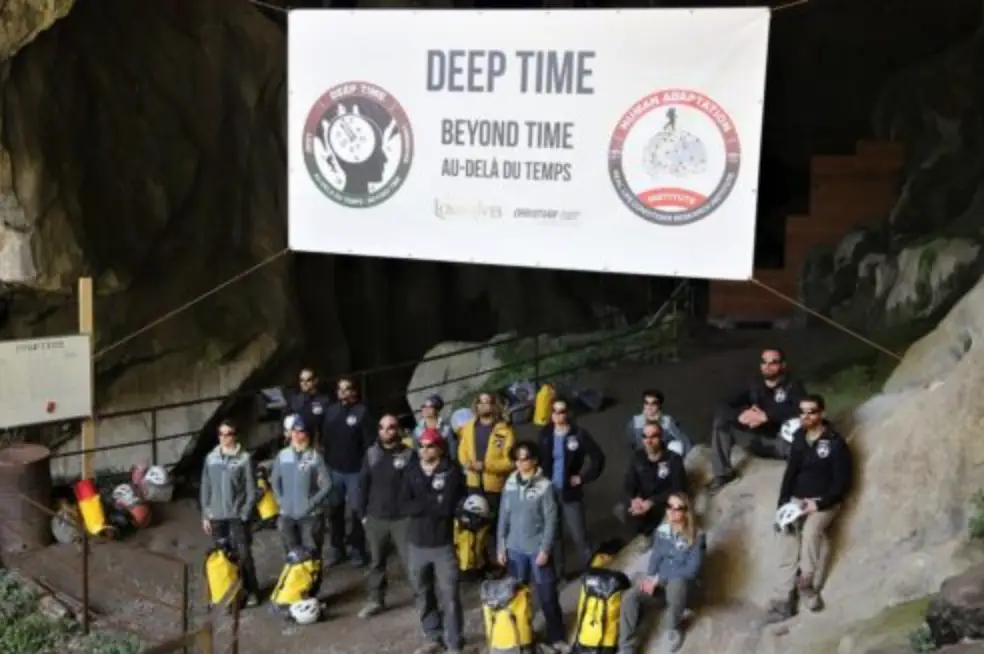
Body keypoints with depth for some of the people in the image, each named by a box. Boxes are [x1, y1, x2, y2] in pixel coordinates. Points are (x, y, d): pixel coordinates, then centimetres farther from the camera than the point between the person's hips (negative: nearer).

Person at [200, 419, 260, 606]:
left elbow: (251, 490, -6)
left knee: (243, 555, -1)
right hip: (216, 517, 4)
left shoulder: (244, 458, -8)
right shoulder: (211, 458, 4)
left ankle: (251, 591, 12)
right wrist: (205, 515, 7)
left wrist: (245, 514, -10)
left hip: (237, 516, -4)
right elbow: (206, 488, 9)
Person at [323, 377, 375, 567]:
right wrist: (325, 461, 7)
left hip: (355, 470, -5)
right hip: (334, 469, 5)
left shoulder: (362, 411, -8)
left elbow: (369, 441, -11)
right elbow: (325, 439, 12)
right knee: (334, 511, 11)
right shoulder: (331, 411, 8)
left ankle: (357, 551, 15)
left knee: (355, 512, 2)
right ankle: (337, 550, 24)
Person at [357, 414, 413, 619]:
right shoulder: (371, 454, 5)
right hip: (375, 518, 4)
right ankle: (376, 600, 26)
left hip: (402, 518, -4)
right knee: (376, 561, 14)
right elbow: (363, 485, 9)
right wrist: (362, 513, 5)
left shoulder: (409, 454, -6)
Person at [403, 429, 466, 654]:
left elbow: (447, 506, -18)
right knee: (423, 594, 14)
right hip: (416, 542, 4)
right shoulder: (411, 471, 4)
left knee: (449, 596, -2)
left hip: (443, 544, -4)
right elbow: (407, 506, -7)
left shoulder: (451, 471, -7)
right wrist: (435, 502, -15)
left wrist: (422, 503, -9)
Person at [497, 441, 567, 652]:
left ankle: (556, 637, 16)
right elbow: (504, 516, 7)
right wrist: (501, 546, 5)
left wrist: (545, 549, -12)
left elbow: (551, 520, -9)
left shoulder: (544, 486, -9)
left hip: (538, 549, -3)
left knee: (546, 595, 3)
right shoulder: (510, 484, 2)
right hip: (515, 549, 3)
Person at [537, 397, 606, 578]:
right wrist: (539, 472, 3)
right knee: (553, 534, 14)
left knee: (579, 535, -2)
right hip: (549, 491, 4)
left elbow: (598, 458, -9)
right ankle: (557, 571, 27)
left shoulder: (579, 434, -11)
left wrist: (583, 478, -10)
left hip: (570, 492, -4)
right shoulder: (545, 433, 1)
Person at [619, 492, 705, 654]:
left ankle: (673, 626, -12)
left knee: (676, 583, -41)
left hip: (683, 584, -4)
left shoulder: (697, 537, -14)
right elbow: (655, 556, 7)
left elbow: (692, 570, -19)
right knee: (629, 597, -22)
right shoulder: (662, 531, 2)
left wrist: (660, 578, -20)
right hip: (659, 581, 5)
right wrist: (650, 578, -14)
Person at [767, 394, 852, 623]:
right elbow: (790, 472, 9)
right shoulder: (799, 438, 9)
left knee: (811, 531, -33)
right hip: (798, 499, 4)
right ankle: (784, 598, -22)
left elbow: (842, 481, -10)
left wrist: (819, 504, -18)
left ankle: (807, 585, -18)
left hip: (824, 501, -4)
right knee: (788, 535, -19)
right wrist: (784, 503, -3)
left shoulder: (835, 442, -10)